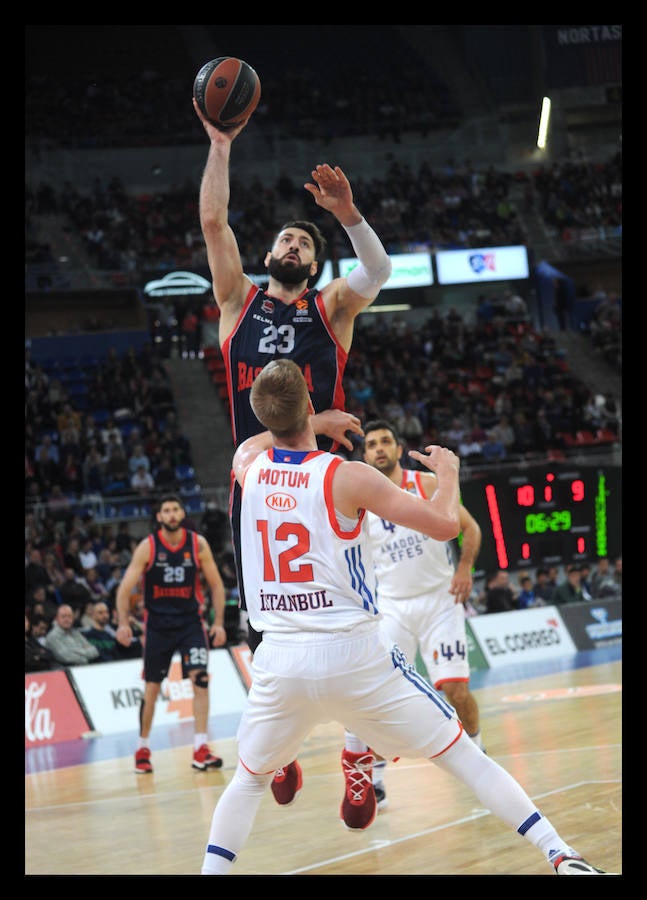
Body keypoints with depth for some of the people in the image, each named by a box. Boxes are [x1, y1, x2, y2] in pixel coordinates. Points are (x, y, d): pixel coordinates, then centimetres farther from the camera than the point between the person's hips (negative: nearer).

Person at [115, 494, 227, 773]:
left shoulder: (198, 544, -4)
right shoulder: (147, 547, -8)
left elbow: (216, 584, 4)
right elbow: (125, 588, -9)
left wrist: (219, 622, -4)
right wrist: (123, 623, -22)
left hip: (191, 621, 1)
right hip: (158, 623, -1)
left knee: (200, 678, -14)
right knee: (151, 687, 5)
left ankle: (201, 750, -14)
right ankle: (142, 749, 21)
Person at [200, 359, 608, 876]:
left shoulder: (248, 463, 4)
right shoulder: (348, 476, -9)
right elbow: (446, 525, -9)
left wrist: (316, 423, 44)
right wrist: (449, 472, 10)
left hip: (280, 660, 3)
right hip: (354, 656, -3)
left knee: (251, 777, 25)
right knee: (463, 755, 7)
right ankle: (562, 858, 3)